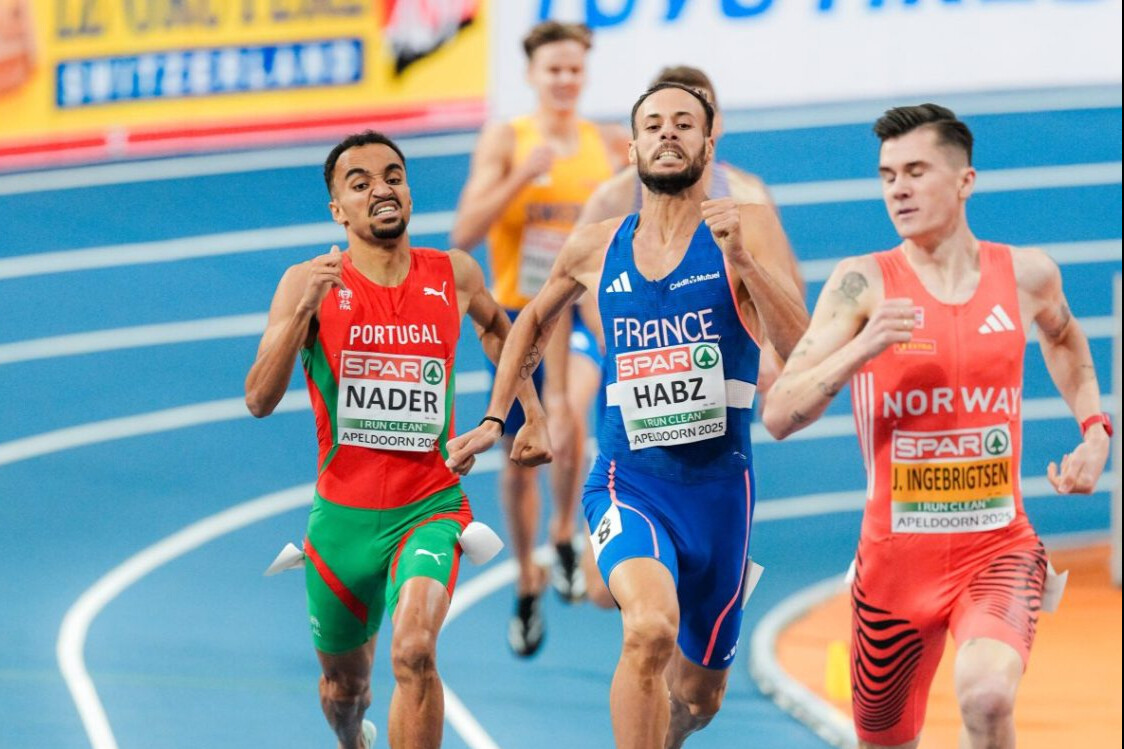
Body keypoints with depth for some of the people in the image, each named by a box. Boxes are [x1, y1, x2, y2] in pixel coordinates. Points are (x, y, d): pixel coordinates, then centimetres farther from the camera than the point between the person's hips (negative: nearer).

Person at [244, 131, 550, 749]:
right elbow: (259, 400, -16)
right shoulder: (309, 282, -7)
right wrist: (304, 309, -27)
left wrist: (533, 414, 18)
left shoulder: (453, 275, -1)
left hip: (429, 507, -1)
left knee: (414, 651, -28)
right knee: (343, 684, 19)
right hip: (343, 512, 1)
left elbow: (495, 327, 24)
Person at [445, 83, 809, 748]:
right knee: (650, 628, -32)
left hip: (718, 486, 1)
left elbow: (797, 345, -17)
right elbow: (535, 321, 25)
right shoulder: (597, 249, 4)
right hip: (629, 479, -1)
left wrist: (742, 259, -30)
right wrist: (494, 419, 24)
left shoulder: (748, 227, -4)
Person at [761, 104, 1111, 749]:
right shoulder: (863, 284, -8)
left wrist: (1094, 427, 13)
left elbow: (1063, 337, 27)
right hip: (897, 553, 0)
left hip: (999, 548, 0)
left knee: (987, 694, -31)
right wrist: (861, 348, -28)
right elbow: (779, 417, -14)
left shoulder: (1026, 274, 1)